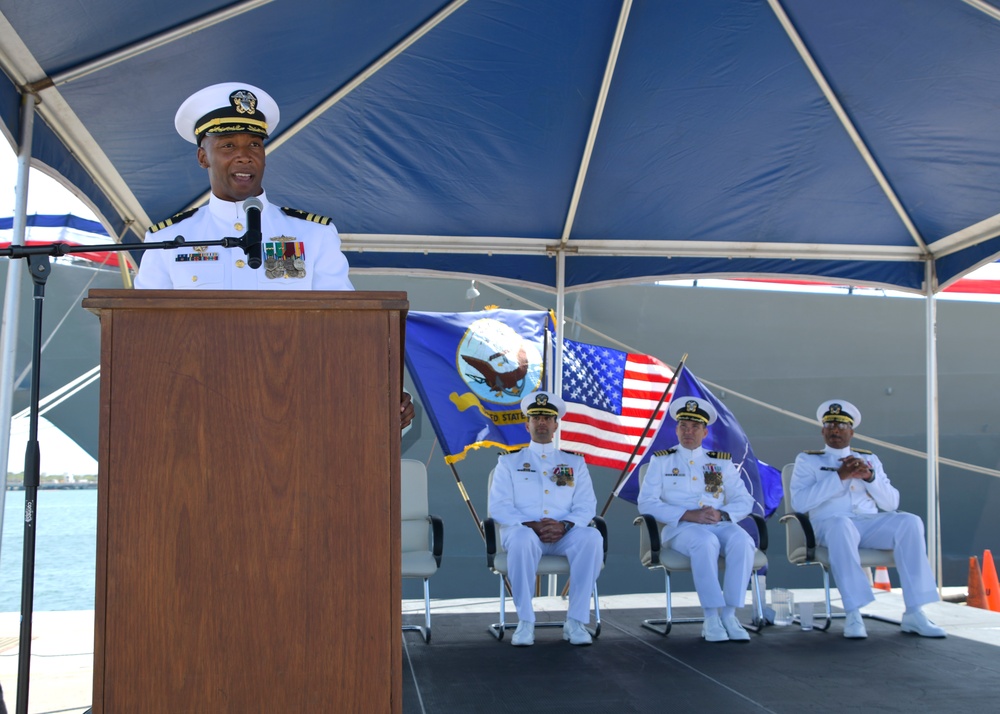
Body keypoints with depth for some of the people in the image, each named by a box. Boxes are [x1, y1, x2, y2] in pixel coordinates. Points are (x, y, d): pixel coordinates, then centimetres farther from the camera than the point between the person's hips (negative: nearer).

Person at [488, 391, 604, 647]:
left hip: (564, 534, 2)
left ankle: (576, 621, -25)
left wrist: (564, 525, -15)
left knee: (592, 537, -32)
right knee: (522, 538, -38)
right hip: (523, 530, -1)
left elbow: (586, 506, 7)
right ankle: (525, 622, -27)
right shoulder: (509, 461, 14)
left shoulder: (574, 463, 18)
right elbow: (499, 507, 2)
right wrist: (531, 525, -16)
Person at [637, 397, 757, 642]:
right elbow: (646, 503, -2)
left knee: (742, 541, -31)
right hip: (680, 528, -3)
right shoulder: (661, 461, 10)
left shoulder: (722, 462, 17)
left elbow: (744, 501, 12)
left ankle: (729, 615, -26)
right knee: (705, 542, -37)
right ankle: (712, 618, -30)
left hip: (720, 524, 3)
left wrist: (721, 514, -11)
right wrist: (688, 515, -15)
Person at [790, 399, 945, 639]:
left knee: (910, 522, -25)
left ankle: (914, 614, -26)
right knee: (841, 526, -39)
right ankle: (853, 615, -39)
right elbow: (799, 502, -6)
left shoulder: (869, 459, 22)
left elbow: (891, 503, 14)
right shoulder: (808, 460, 12)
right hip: (830, 523, -4)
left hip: (870, 523, 4)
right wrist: (839, 476, -11)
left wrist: (870, 476, -4)